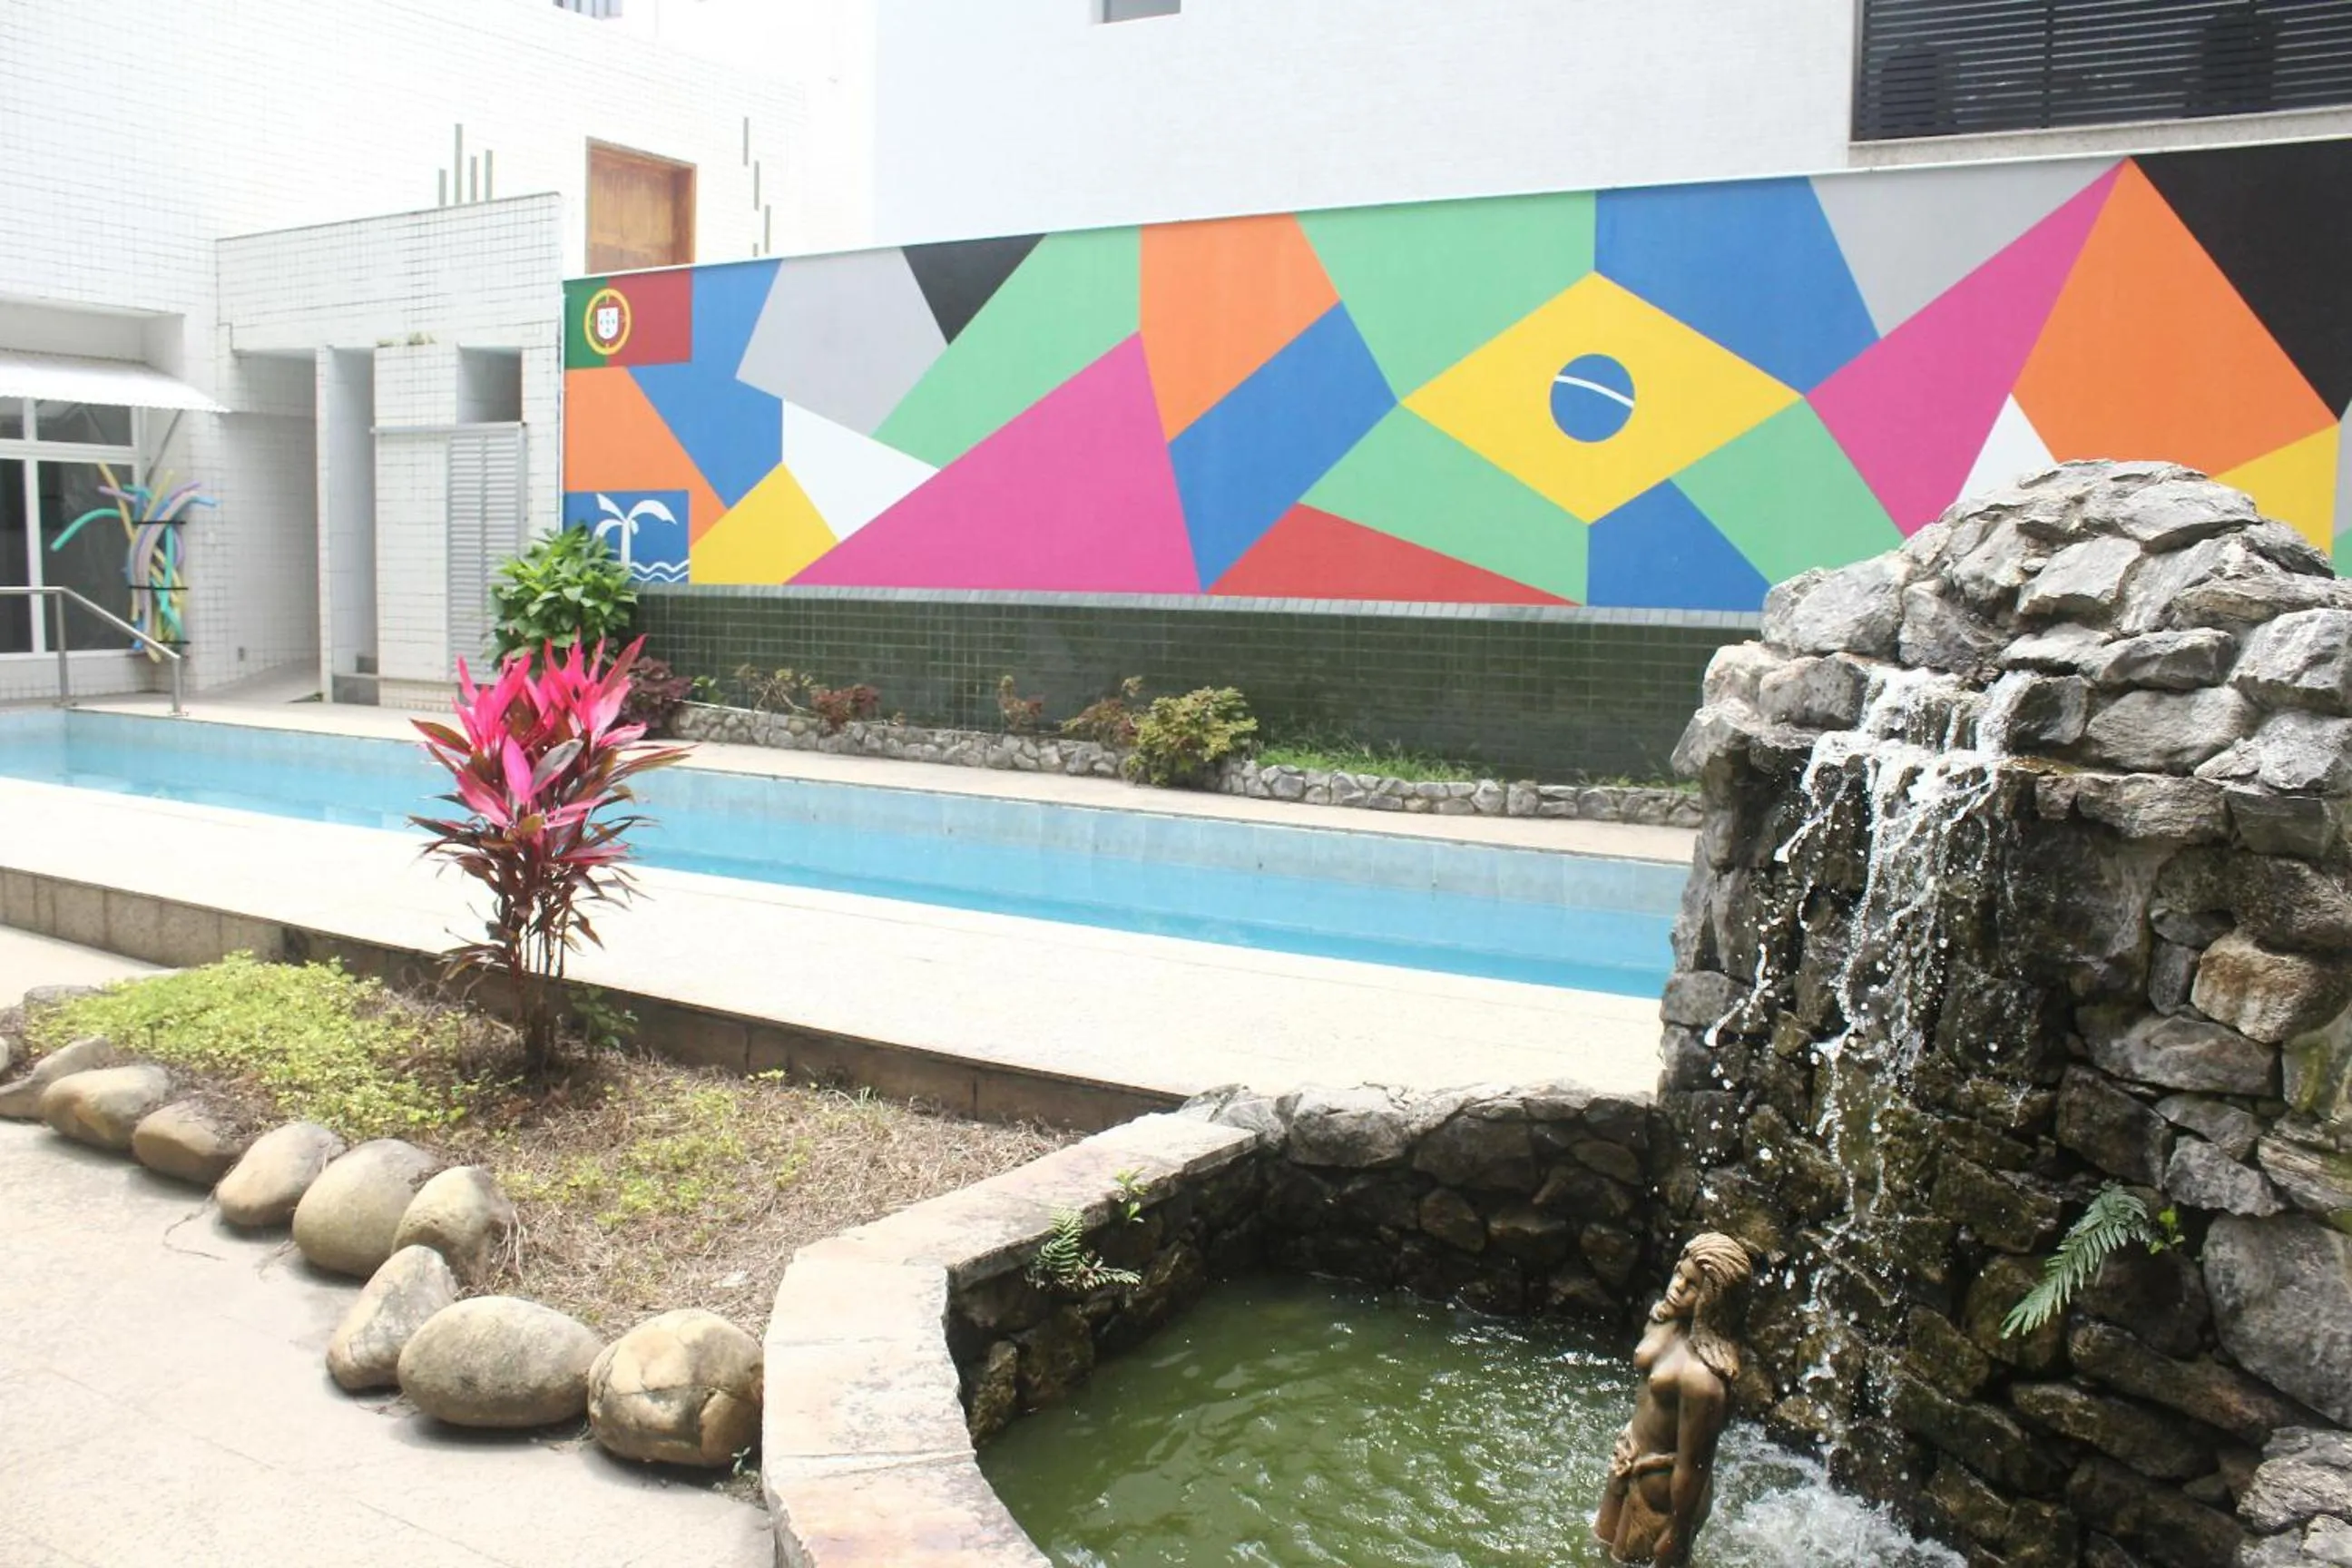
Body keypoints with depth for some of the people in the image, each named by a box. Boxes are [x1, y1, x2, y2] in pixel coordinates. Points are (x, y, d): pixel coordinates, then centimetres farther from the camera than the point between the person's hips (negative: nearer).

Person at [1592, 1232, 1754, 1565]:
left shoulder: (1702, 1375, -38)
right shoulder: (1667, 1317, -12)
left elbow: (1691, 1465, -27)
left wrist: (1677, 1534, -16)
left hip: (1662, 1486, -7)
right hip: (1631, 1462, 8)